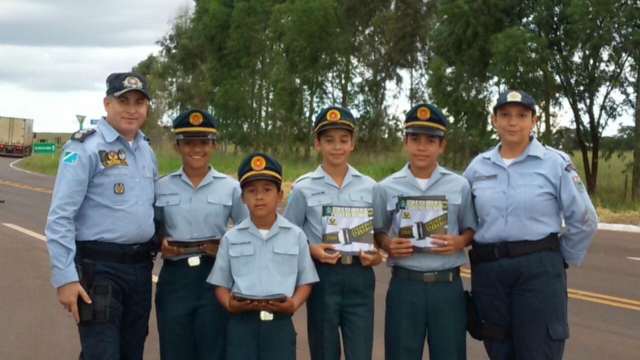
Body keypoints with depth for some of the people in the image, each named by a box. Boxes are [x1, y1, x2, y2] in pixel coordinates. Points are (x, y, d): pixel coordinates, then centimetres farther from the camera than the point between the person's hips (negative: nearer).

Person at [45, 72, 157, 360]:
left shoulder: (147, 151, 12)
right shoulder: (85, 148, -10)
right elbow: (60, 218, -14)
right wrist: (65, 277, -19)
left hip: (140, 267, 7)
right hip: (99, 268, -7)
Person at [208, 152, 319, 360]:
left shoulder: (295, 236, 3)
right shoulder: (232, 238, 5)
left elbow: (305, 281, 6)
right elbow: (221, 284, 7)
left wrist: (293, 304, -13)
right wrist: (230, 304, -13)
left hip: (280, 323, 0)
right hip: (242, 323, 1)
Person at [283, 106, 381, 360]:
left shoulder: (369, 187, 6)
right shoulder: (304, 188, 0)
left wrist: (376, 255, -7)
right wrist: (311, 250, -14)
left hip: (359, 277, 1)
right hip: (323, 277, -1)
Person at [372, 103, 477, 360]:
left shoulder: (459, 186, 3)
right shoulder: (387, 188, 2)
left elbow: (471, 229, 10)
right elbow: (377, 232, 10)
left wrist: (460, 242, -11)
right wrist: (388, 245, -11)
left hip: (448, 286, 1)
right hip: (405, 286, 0)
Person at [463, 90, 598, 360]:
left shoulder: (555, 163, -3)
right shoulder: (478, 166, 8)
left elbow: (584, 220, 1)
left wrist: (561, 258, 6)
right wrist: (476, 254, 11)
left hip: (539, 270, -4)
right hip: (488, 271, 4)